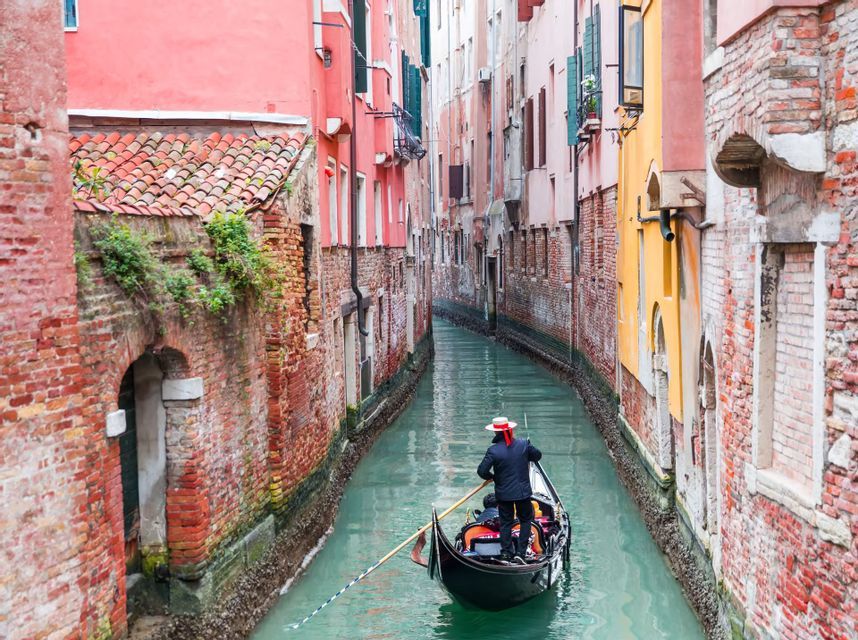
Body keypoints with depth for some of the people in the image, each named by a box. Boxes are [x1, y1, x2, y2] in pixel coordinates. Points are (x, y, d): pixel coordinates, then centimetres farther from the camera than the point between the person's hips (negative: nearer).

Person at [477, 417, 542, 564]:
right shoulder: (524, 445, -8)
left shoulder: (493, 450, -16)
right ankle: (520, 553, 6)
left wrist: (492, 477, 4)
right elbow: (538, 455, 8)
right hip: (523, 491, 1)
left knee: (505, 522, 13)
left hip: (503, 493, -1)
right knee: (525, 520, 14)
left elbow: (482, 471, -15)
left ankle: (506, 553, 13)